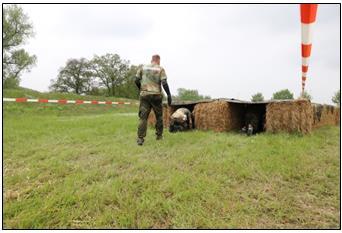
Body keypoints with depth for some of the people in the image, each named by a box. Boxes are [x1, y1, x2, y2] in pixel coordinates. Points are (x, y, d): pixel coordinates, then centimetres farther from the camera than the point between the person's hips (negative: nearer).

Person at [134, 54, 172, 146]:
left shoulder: (143, 68, 10)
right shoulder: (160, 69, 2)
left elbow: (136, 81, 6)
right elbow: (164, 83, -8)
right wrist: (169, 95, -3)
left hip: (144, 95, 2)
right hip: (156, 95, -1)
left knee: (143, 117, -1)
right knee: (159, 116, 15)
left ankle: (140, 138, -9)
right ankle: (159, 135, 22)